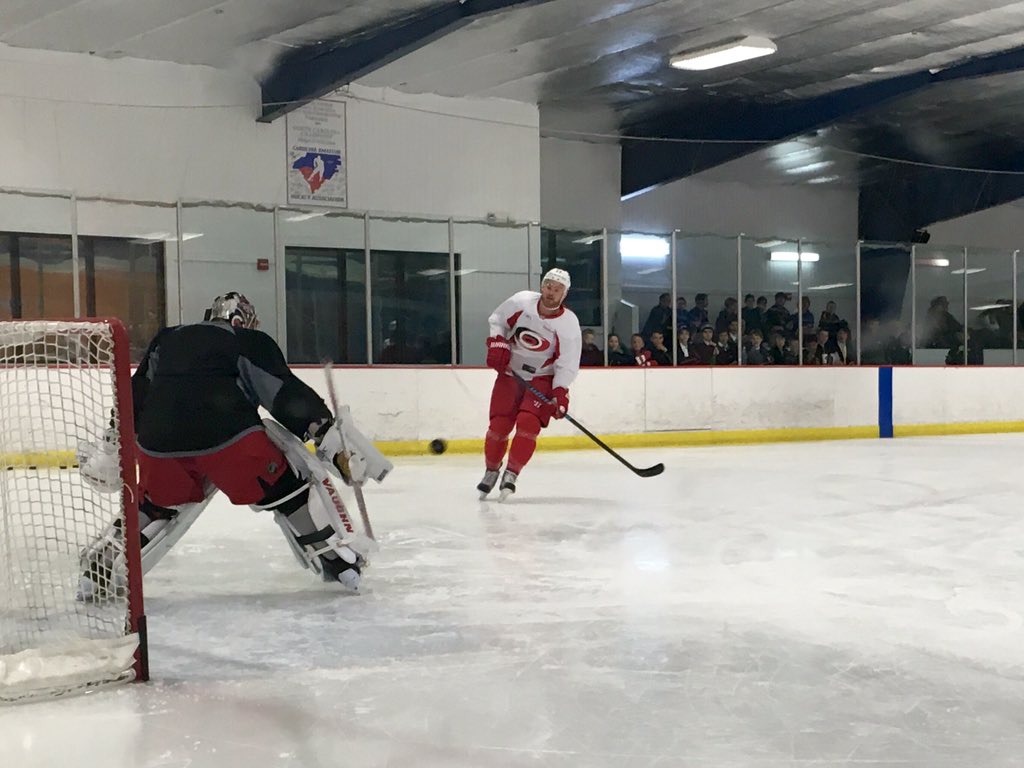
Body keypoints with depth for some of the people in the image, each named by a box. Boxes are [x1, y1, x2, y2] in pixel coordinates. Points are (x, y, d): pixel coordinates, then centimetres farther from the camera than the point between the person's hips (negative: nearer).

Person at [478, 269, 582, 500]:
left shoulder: (569, 324, -17)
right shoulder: (521, 301, -11)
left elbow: (567, 365, -17)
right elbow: (497, 319, 6)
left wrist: (560, 393, -28)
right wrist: (497, 343, -8)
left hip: (542, 378, -2)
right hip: (510, 372, 2)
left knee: (528, 423, -20)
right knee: (499, 424, -3)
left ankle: (511, 474, -9)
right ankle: (491, 471, 18)